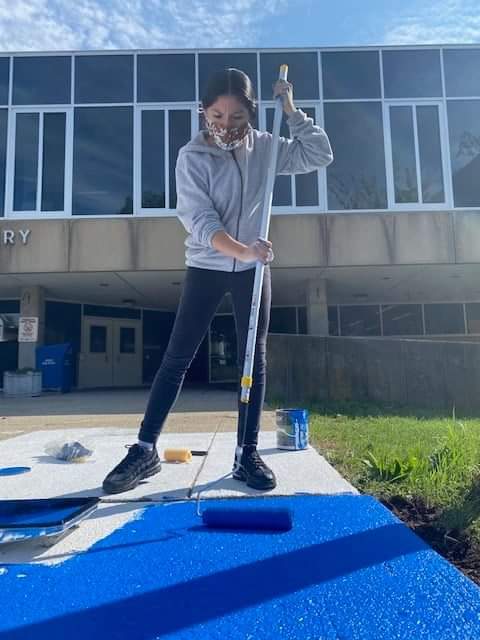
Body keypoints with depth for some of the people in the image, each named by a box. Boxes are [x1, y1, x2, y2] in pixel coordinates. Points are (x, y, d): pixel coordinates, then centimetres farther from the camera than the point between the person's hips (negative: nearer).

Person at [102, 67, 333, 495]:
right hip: (206, 267, -2)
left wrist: (291, 110, -6)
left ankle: (247, 454, 10)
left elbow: (319, 156, 2)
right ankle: (145, 450, 6)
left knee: (254, 359, 1)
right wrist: (243, 251, -35)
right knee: (177, 358, -3)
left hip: (253, 268, 3)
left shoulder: (264, 147, 2)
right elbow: (200, 220, -20)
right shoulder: (192, 157, -9)